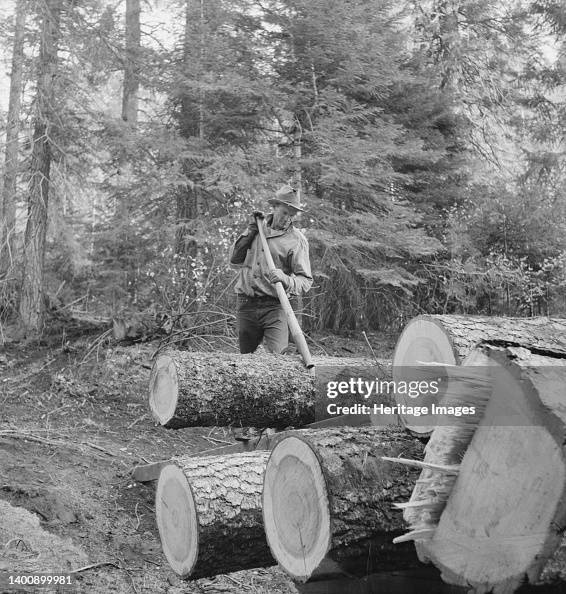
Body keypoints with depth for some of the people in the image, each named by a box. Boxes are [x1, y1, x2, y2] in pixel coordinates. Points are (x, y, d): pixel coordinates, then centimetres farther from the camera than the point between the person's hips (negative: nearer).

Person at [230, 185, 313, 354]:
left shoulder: (297, 240, -3)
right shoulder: (258, 227, 12)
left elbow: (306, 281, -9)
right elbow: (234, 261, 11)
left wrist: (286, 280, -31)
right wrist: (250, 231, 3)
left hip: (274, 307, -4)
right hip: (246, 305, 4)